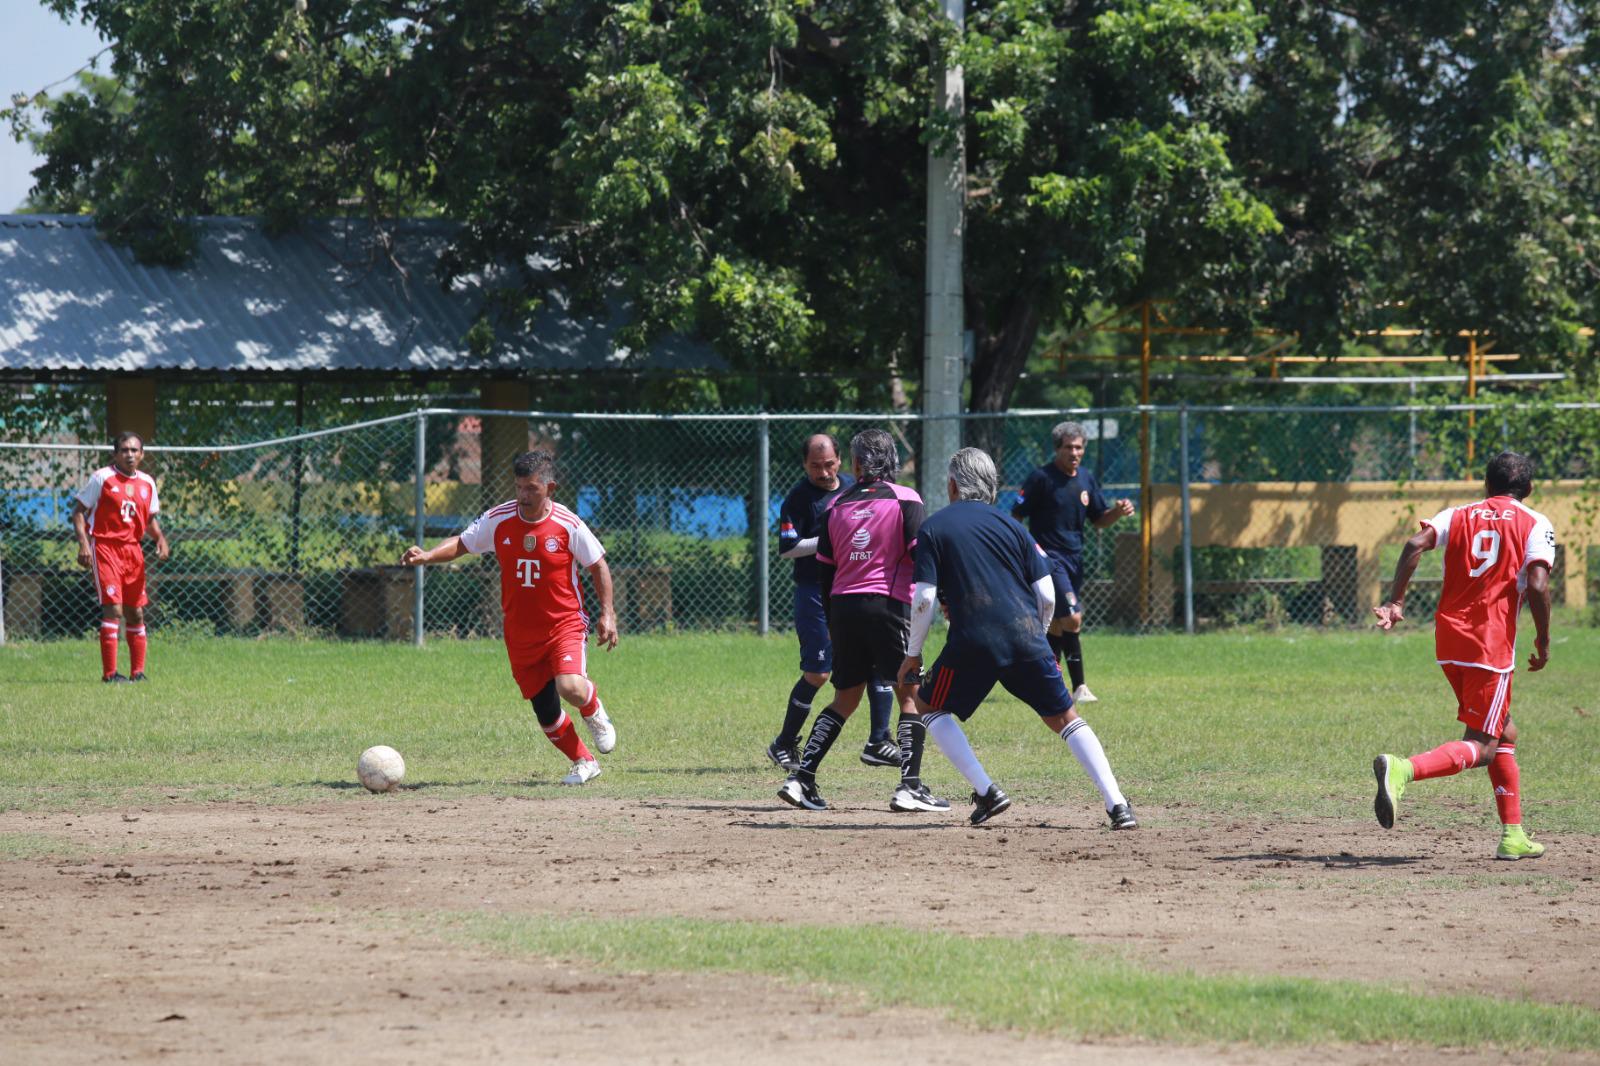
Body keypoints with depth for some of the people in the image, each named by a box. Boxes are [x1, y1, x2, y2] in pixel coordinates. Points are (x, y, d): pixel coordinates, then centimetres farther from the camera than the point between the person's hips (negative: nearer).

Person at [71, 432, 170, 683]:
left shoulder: (147, 483, 10)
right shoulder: (102, 478, -6)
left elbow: (151, 518, 22)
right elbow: (78, 511, -4)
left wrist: (160, 538, 1)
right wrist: (83, 543, -17)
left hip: (133, 549, 6)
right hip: (105, 547, -6)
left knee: (136, 613, 8)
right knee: (113, 608, -15)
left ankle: (138, 672, 16)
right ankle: (109, 673, -12)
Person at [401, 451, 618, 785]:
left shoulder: (568, 525, -12)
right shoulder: (497, 520, -5)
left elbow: (598, 566, -1)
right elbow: (461, 544, 6)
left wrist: (607, 614, -5)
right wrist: (427, 556, -13)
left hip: (565, 624, -3)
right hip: (520, 633, 4)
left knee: (571, 688, -28)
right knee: (546, 712, 6)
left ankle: (594, 711, 9)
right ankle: (584, 762, 29)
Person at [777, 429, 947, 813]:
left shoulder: (837, 505, 11)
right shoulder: (904, 500, -1)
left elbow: (824, 569, 13)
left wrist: (831, 622, 20)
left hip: (843, 608, 5)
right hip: (889, 605, -4)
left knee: (845, 699, 13)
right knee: (911, 695, 1)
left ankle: (802, 779, 4)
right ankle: (910, 787, -10)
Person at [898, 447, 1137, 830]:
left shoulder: (933, 529, 5)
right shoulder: (1010, 525, 13)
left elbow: (924, 599, -3)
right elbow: (1047, 596, 9)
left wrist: (912, 654, 8)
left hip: (973, 641, -3)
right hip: (1027, 640, 3)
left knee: (929, 707, 19)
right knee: (1064, 718, 12)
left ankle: (986, 793, 6)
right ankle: (1118, 806, -3)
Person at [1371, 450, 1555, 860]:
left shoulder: (1458, 515, 13)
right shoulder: (1535, 525, 2)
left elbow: (1416, 544, -6)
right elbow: (1537, 584, -12)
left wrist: (1395, 601, -6)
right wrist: (1543, 641, -2)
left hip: (1448, 641, 6)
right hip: (1491, 644, -6)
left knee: (1504, 734, 21)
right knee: (1481, 747, -6)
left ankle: (1513, 835, 20)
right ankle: (1403, 770, -33)